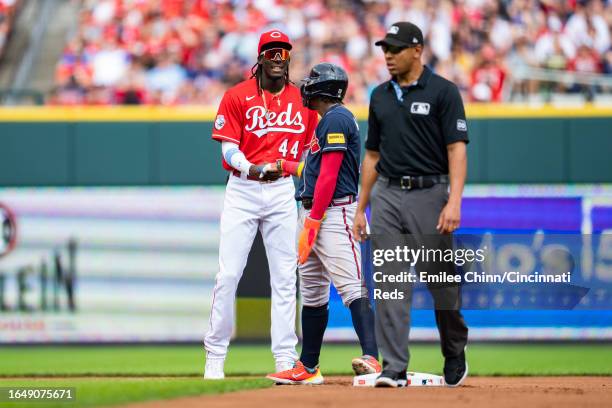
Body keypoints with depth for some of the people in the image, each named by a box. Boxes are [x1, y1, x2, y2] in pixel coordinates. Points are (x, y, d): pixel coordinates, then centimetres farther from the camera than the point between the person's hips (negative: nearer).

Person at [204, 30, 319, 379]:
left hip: (283, 192, 3)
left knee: (285, 277, 2)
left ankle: (286, 358, 5)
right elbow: (229, 147, -6)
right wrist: (252, 170, -24)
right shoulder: (238, 96, -2)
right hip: (242, 190, -3)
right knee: (229, 274, -5)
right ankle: (215, 357, 2)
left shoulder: (302, 100, 7)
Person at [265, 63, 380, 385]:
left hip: (334, 213, -11)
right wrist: (286, 166, 34)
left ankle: (372, 359, -31)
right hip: (312, 213, 11)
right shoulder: (327, 120, 19)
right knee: (312, 293, 13)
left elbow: (329, 176, -18)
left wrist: (313, 222, -20)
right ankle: (308, 368, 20)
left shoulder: (336, 119, -11)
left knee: (351, 287, -20)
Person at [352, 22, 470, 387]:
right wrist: (361, 209, 14)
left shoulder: (443, 92, -4)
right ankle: (394, 368, -2)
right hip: (386, 196, 4)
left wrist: (454, 202, -21)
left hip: (429, 194, -4)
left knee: (441, 282, 3)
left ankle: (455, 354, 25)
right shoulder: (381, 96, 13)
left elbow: (457, 149, -10)